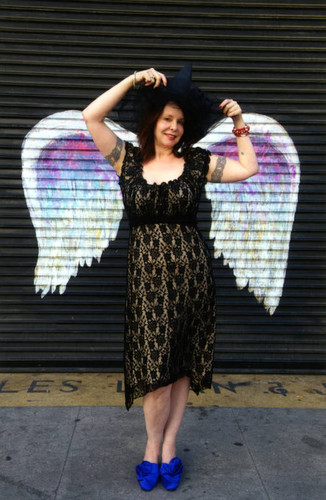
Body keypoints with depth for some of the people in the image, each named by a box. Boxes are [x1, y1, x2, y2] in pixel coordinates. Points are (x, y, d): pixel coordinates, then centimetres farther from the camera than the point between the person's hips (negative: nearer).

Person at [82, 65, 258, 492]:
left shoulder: (197, 163, 8)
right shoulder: (128, 160, 6)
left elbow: (249, 168, 14)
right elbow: (91, 116, -1)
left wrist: (239, 123, 10)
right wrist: (134, 80, -2)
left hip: (190, 268, 1)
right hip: (147, 270, -1)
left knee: (183, 362, 6)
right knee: (154, 363, -3)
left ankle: (167, 444, 23)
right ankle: (155, 444, 21)